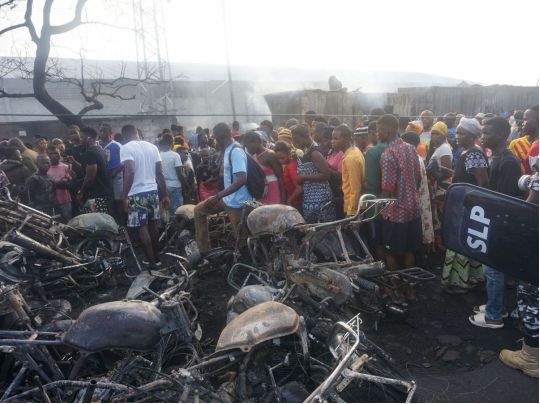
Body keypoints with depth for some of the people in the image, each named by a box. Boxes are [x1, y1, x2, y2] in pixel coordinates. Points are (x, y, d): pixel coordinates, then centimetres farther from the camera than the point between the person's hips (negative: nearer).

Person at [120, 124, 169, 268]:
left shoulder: (126, 148, -8)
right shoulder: (152, 146, 8)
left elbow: (130, 172, -21)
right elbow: (159, 173, 8)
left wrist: (125, 196, -18)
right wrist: (165, 194, 12)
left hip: (137, 193, -6)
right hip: (153, 191, 6)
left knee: (142, 228, 2)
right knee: (153, 225, 16)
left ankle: (151, 262, 5)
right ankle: (156, 257, 25)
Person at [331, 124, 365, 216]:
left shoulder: (350, 158, -20)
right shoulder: (355, 151, 9)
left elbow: (355, 189, -22)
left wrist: (351, 212, -20)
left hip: (352, 209, -9)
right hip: (352, 207, 9)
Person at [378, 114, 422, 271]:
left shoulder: (388, 154, -19)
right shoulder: (411, 148, 5)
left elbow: (388, 189, -21)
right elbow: (418, 178, 12)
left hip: (395, 211, -7)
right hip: (413, 208, 8)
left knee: (391, 252, 7)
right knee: (410, 250, 16)